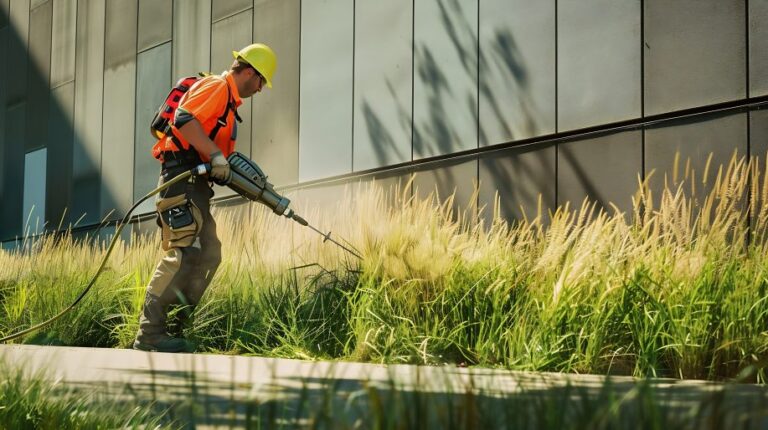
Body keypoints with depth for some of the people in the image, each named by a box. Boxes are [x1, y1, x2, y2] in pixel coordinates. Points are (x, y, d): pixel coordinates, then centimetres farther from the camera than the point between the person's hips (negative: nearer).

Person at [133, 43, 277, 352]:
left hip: (196, 184, 11)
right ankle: (150, 334, -22)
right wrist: (215, 155, -22)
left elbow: (225, 163, 26)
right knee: (186, 253, -19)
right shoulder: (217, 86, -3)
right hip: (183, 178, -11)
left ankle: (171, 331, 5)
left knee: (209, 256, 7)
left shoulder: (229, 101, 28)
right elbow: (183, 119, -20)